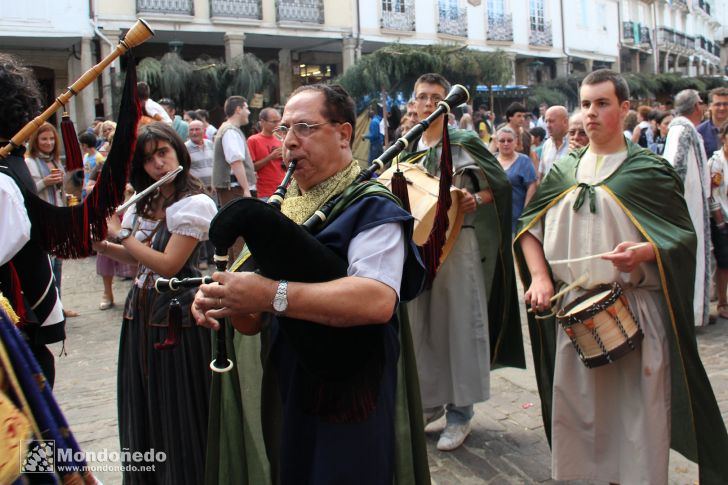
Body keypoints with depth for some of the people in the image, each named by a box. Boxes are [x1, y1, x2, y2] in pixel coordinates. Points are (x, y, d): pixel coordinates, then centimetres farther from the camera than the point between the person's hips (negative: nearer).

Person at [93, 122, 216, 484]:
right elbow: (133, 257, 15)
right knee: (143, 407, 17)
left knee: (176, 411, 4)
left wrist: (118, 233, -13)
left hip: (177, 313, -7)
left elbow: (167, 265, -20)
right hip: (141, 311, 8)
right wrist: (104, 245, -3)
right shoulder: (144, 203, 10)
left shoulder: (194, 203, -15)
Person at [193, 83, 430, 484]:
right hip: (284, 394, 7)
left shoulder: (371, 208, -14)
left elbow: (378, 299, -31)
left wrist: (271, 295, -34)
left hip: (347, 406, -7)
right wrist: (218, 296, -9)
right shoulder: (281, 206, 9)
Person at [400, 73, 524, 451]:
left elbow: (500, 183, -2)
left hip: (458, 241, -5)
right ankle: (429, 399, 26)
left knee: (459, 321, 0)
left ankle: (460, 409, 13)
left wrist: (475, 200, -19)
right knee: (421, 321, 9)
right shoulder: (407, 150, 11)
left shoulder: (464, 142, -3)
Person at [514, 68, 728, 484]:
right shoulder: (562, 172, 9)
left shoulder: (650, 170, -1)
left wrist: (645, 253, -21)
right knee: (577, 409, 10)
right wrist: (539, 276, -2)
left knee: (638, 410, 2)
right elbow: (529, 226, 13)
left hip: (636, 309, -3)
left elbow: (684, 235, -2)